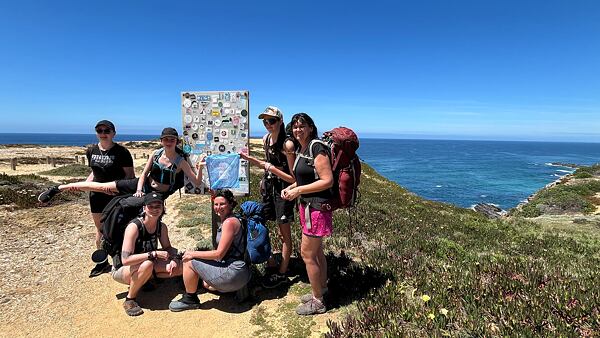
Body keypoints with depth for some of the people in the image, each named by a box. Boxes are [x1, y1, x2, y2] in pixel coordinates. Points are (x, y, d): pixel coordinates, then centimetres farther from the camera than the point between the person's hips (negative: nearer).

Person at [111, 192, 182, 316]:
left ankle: (146, 278, 7)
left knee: (178, 267, -9)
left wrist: (173, 258, -18)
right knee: (147, 264, -38)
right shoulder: (134, 227, -27)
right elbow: (125, 260, -34)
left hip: (146, 265, 6)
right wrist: (154, 254, -37)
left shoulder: (162, 227, -8)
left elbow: (168, 248, 4)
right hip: (121, 269, -6)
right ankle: (129, 300, -15)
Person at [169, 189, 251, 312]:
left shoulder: (230, 222, -16)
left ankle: (189, 299, 10)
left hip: (234, 272, -11)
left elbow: (219, 254, -18)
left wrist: (194, 254, -8)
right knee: (206, 284, 33)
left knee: (189, 262, -5)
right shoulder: (224, 222, 15)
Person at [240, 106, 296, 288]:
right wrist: (248, 158, 9)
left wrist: (272, 168, -26)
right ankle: (272, 262, 32)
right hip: (269, 187, 8)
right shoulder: (265, 139, 4)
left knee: (284, 232, 3)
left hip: (283, 189, -8)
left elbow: (293, 178, -19)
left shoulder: (287, 144, -21)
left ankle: (282, 273, 16)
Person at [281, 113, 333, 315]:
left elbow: (327, 181, -21)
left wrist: (299, 190, -19)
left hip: (317, 206, -9)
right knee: (316, 251, 20)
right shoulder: (300, 150, 12)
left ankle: (317, 302, 14)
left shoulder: (317, 149, -17)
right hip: (307, 205, 10)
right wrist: (290, 188, 7)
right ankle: (321, 289, 37)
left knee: (307, 253, -2)